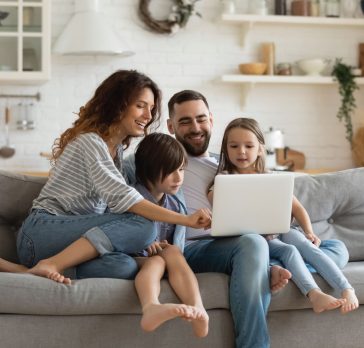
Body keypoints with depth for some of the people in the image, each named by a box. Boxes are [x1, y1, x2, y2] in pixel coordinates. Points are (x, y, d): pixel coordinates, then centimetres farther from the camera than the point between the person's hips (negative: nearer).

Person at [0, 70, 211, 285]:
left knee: (125, 267, -27)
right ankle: (51, 265, -27)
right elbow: (121, 198, -23)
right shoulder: (90, 141, -11)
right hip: (42, 232, -7)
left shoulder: (117, 148, 19)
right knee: (142, 225, -26)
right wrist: (185, 220, -29)